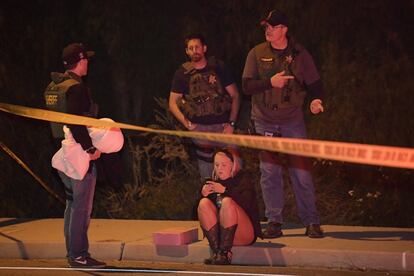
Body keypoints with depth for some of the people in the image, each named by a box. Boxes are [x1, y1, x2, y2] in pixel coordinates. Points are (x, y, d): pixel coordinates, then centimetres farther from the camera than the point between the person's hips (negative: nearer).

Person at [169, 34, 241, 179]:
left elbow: (234, 96, 6)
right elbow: (173, 103, 7)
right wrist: (185, 122, -8)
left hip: (222, 125, 0)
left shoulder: (219, 67, 4)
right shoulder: (182, 73, 5)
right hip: (200, 128, 0)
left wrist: (231, 123, -4)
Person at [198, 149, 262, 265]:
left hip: (245, 233, -4)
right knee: (204, 203, -17)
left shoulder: (243, 180, 5)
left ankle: (225, 253, -38)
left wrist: (225, 190, -23)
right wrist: (203, 194, -12)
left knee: (227, 201, -28)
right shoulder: (212, 183, 16)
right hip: (219, 233, 4)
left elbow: (246, 202, -16)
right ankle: (215, 250, -32)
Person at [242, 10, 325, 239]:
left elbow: (315, 83, 2)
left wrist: (316, 100, -19)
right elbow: (246, 85, -2)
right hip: (265, 121, 1)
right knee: (269, 172, 0)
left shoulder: (299, 54, 1)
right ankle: (274, 221, 7)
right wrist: (270, 83, -17)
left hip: (292, 120, -1)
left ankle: (311, 222, 3)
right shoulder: (257, 54, 3)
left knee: (301, 172, -4)